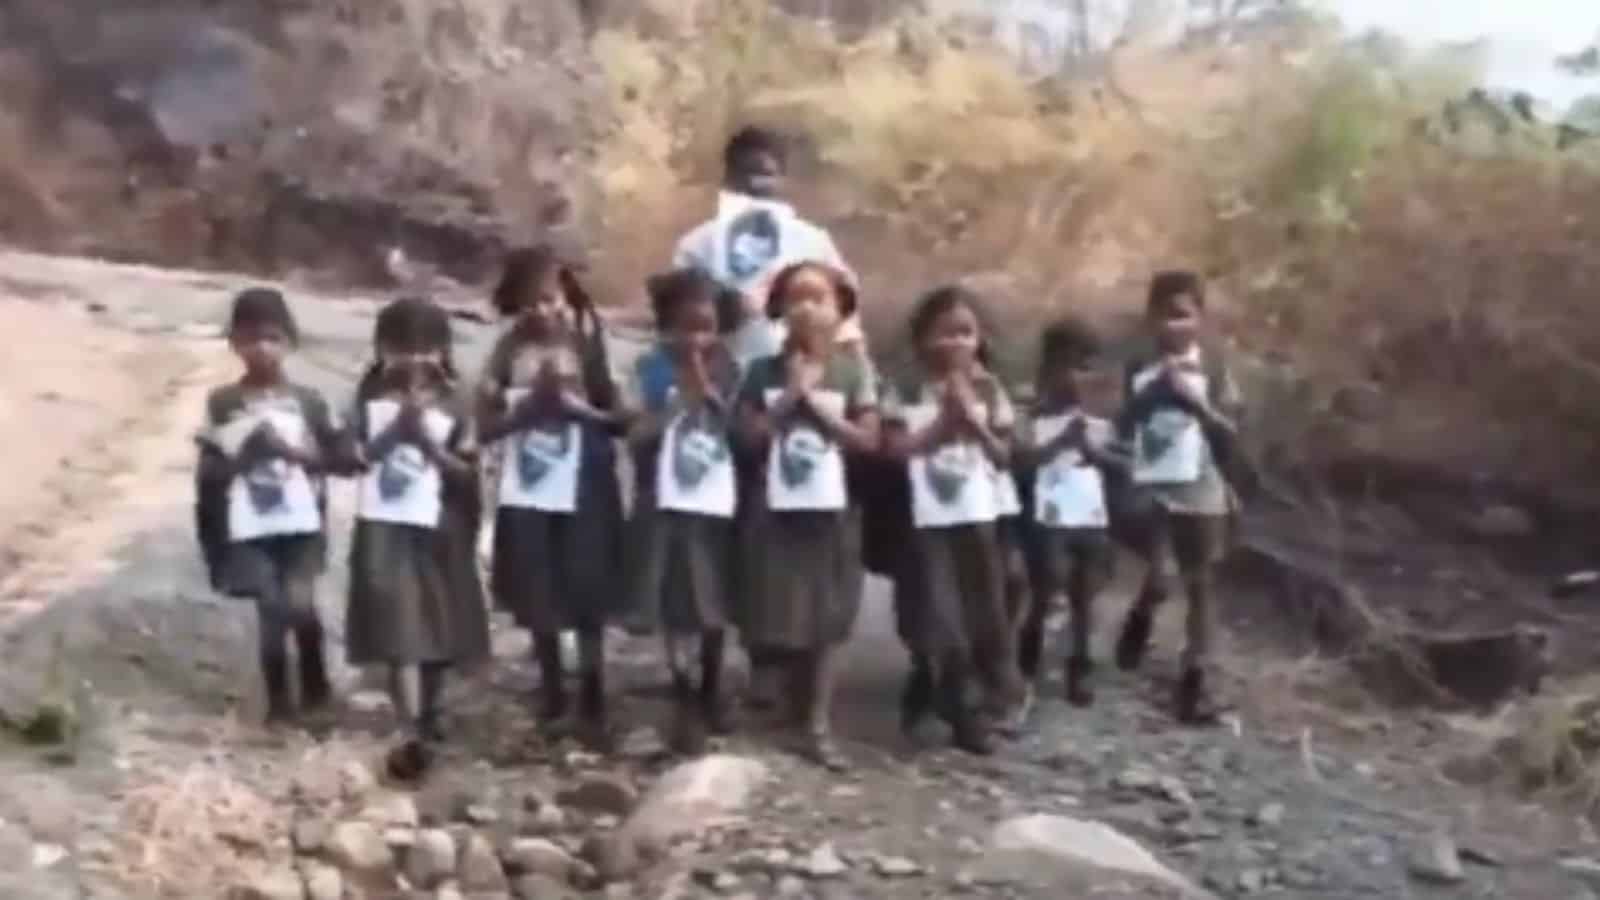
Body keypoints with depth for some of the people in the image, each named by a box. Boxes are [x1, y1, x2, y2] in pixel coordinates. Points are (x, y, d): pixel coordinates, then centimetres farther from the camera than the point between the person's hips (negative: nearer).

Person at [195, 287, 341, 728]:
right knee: (270, 609, -2)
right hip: (247, 527, 0)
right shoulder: (221, 403, 1)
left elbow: (333, 457, 3)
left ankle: (316, 683, 15)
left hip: (300, 522, 0)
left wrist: (291, 450, -11)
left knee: (300, 604, -12)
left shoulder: (308, 401, 2)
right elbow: (206, 472, 3)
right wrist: (242, 456, -13)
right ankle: (278, 699, 16)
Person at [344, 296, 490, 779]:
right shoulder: (371, 396, 0)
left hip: (436, 526, 1)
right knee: (399, 629, -8)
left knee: (437, 627, 12)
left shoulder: (451, 404, -1)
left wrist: (427, 440, -14)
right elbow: (356, 458, -4)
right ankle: (414, 735, -9)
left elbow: (468, 472, -4)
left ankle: (428, 712, 30)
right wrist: (395, 429, -15)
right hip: (384, 525, -1)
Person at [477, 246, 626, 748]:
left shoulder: (586, 345, -2)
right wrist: (529, 405, -17)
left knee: (587, 600, 0)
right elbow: (487, 424, -3)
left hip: (582, 492, -2)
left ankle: (592, 706, 11)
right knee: (538, 602, 9)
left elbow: (617, 418, -3)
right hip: (526, 494, 2)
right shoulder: (509, 351, 0)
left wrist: (571, 405, -17)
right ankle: (551, 697, 25)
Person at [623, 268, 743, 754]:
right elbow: (636, 435, -6)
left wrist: (710, 394, -12)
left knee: (715, 602, 11)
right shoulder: (651, 369, -1)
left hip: (717, 500, 2)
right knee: (674, 605, -2)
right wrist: (677, 404, -15)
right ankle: (685, 701, 9)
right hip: (666, 500, -1)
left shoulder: (727, 370, 3)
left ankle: (710, 691, 30)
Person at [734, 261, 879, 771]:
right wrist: (789, 398, -11)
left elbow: (869, 440, -4)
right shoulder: (765, 371, 2)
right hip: (775, 506, 0)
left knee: (826, 618, 1)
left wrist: (817, 405, -10)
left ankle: (818, 726, 6)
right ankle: (796, 704, 23)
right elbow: (748, 436, -3)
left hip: (830, 507, 0)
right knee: (779, 615, 3)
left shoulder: (852, 371, 1)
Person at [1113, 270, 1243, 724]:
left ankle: (1195, 678, 15)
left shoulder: (1213, 367, 0)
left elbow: (1230, 434, -6)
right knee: (1163, 578, -14)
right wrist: (1153, 391, -11)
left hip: (1202, 491, 1)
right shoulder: (1141, 370, 2)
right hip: (1152, 489, -1)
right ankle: (1140, 617, 21)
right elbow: (1123, 429, -1)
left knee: (1201, 584, 5)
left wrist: (1194, 398, -16)